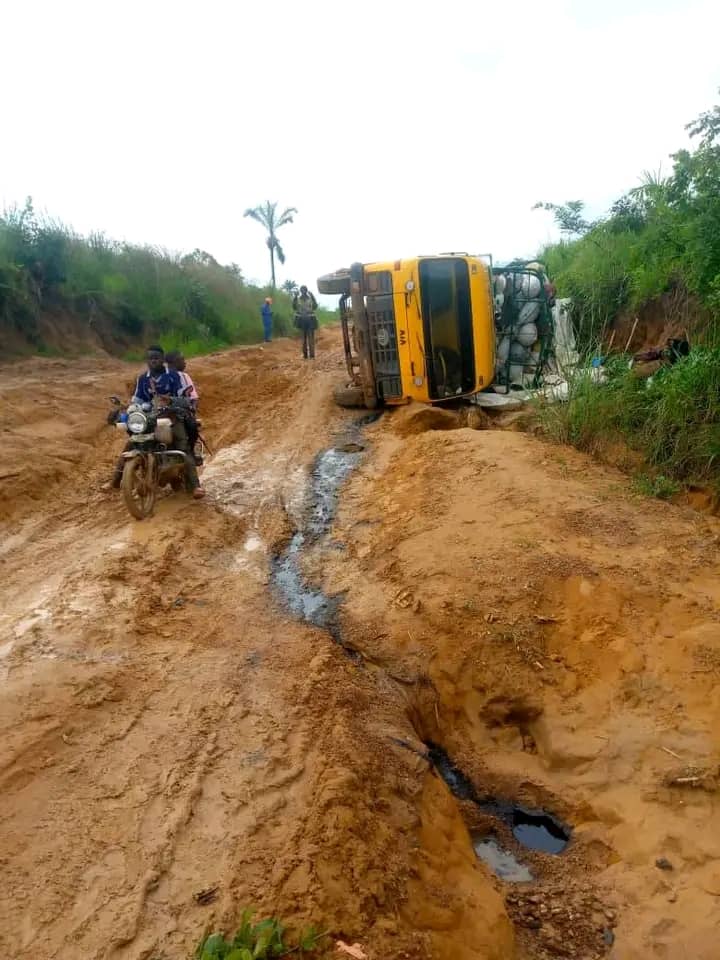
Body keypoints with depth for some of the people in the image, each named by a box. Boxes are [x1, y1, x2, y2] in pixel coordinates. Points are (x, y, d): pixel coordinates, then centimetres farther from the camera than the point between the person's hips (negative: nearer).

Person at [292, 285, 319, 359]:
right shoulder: (298, 298, 4)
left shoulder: (311, 298, -1)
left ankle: (312, 355, -5)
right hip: (302, 320, 2)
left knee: (311, 337, -5)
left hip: (310, 319, -2)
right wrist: (294, 298, -14)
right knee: (304, 337, 7)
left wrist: (312, 297, -21)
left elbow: (315, 307, -13)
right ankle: (305, 354, 12)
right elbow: (294, 308, -5)